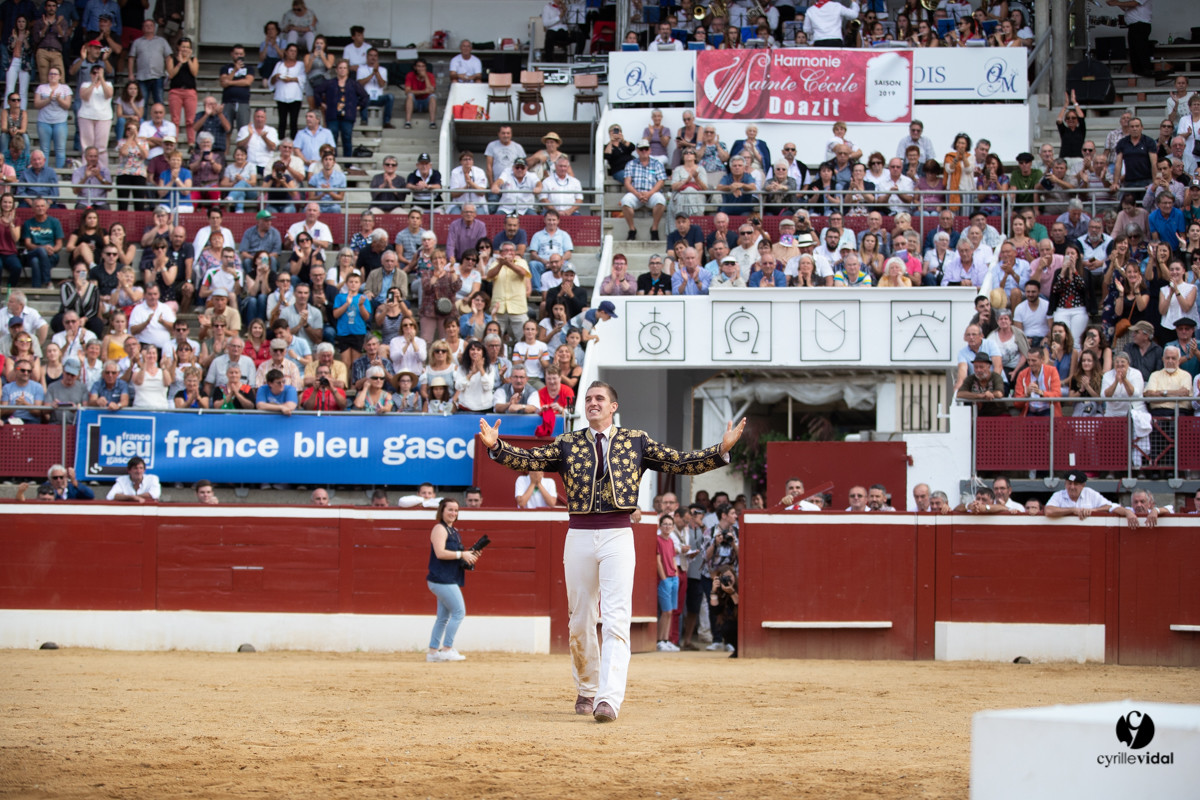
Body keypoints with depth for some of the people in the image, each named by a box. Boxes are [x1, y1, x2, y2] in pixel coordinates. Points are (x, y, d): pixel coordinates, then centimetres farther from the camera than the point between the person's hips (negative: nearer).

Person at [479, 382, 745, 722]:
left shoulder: (636, 442, 7)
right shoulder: (567, 444, 9)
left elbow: (682, 463, 5)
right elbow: (527, 460, 0)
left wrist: (722, 450, -8)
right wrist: (495, 446, -17)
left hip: (618, 537, -2)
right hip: (579, 537, 2)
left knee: (616, 621, -14)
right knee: (580, 621, 10)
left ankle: (609, 699, -23)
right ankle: (586, 691, 29)